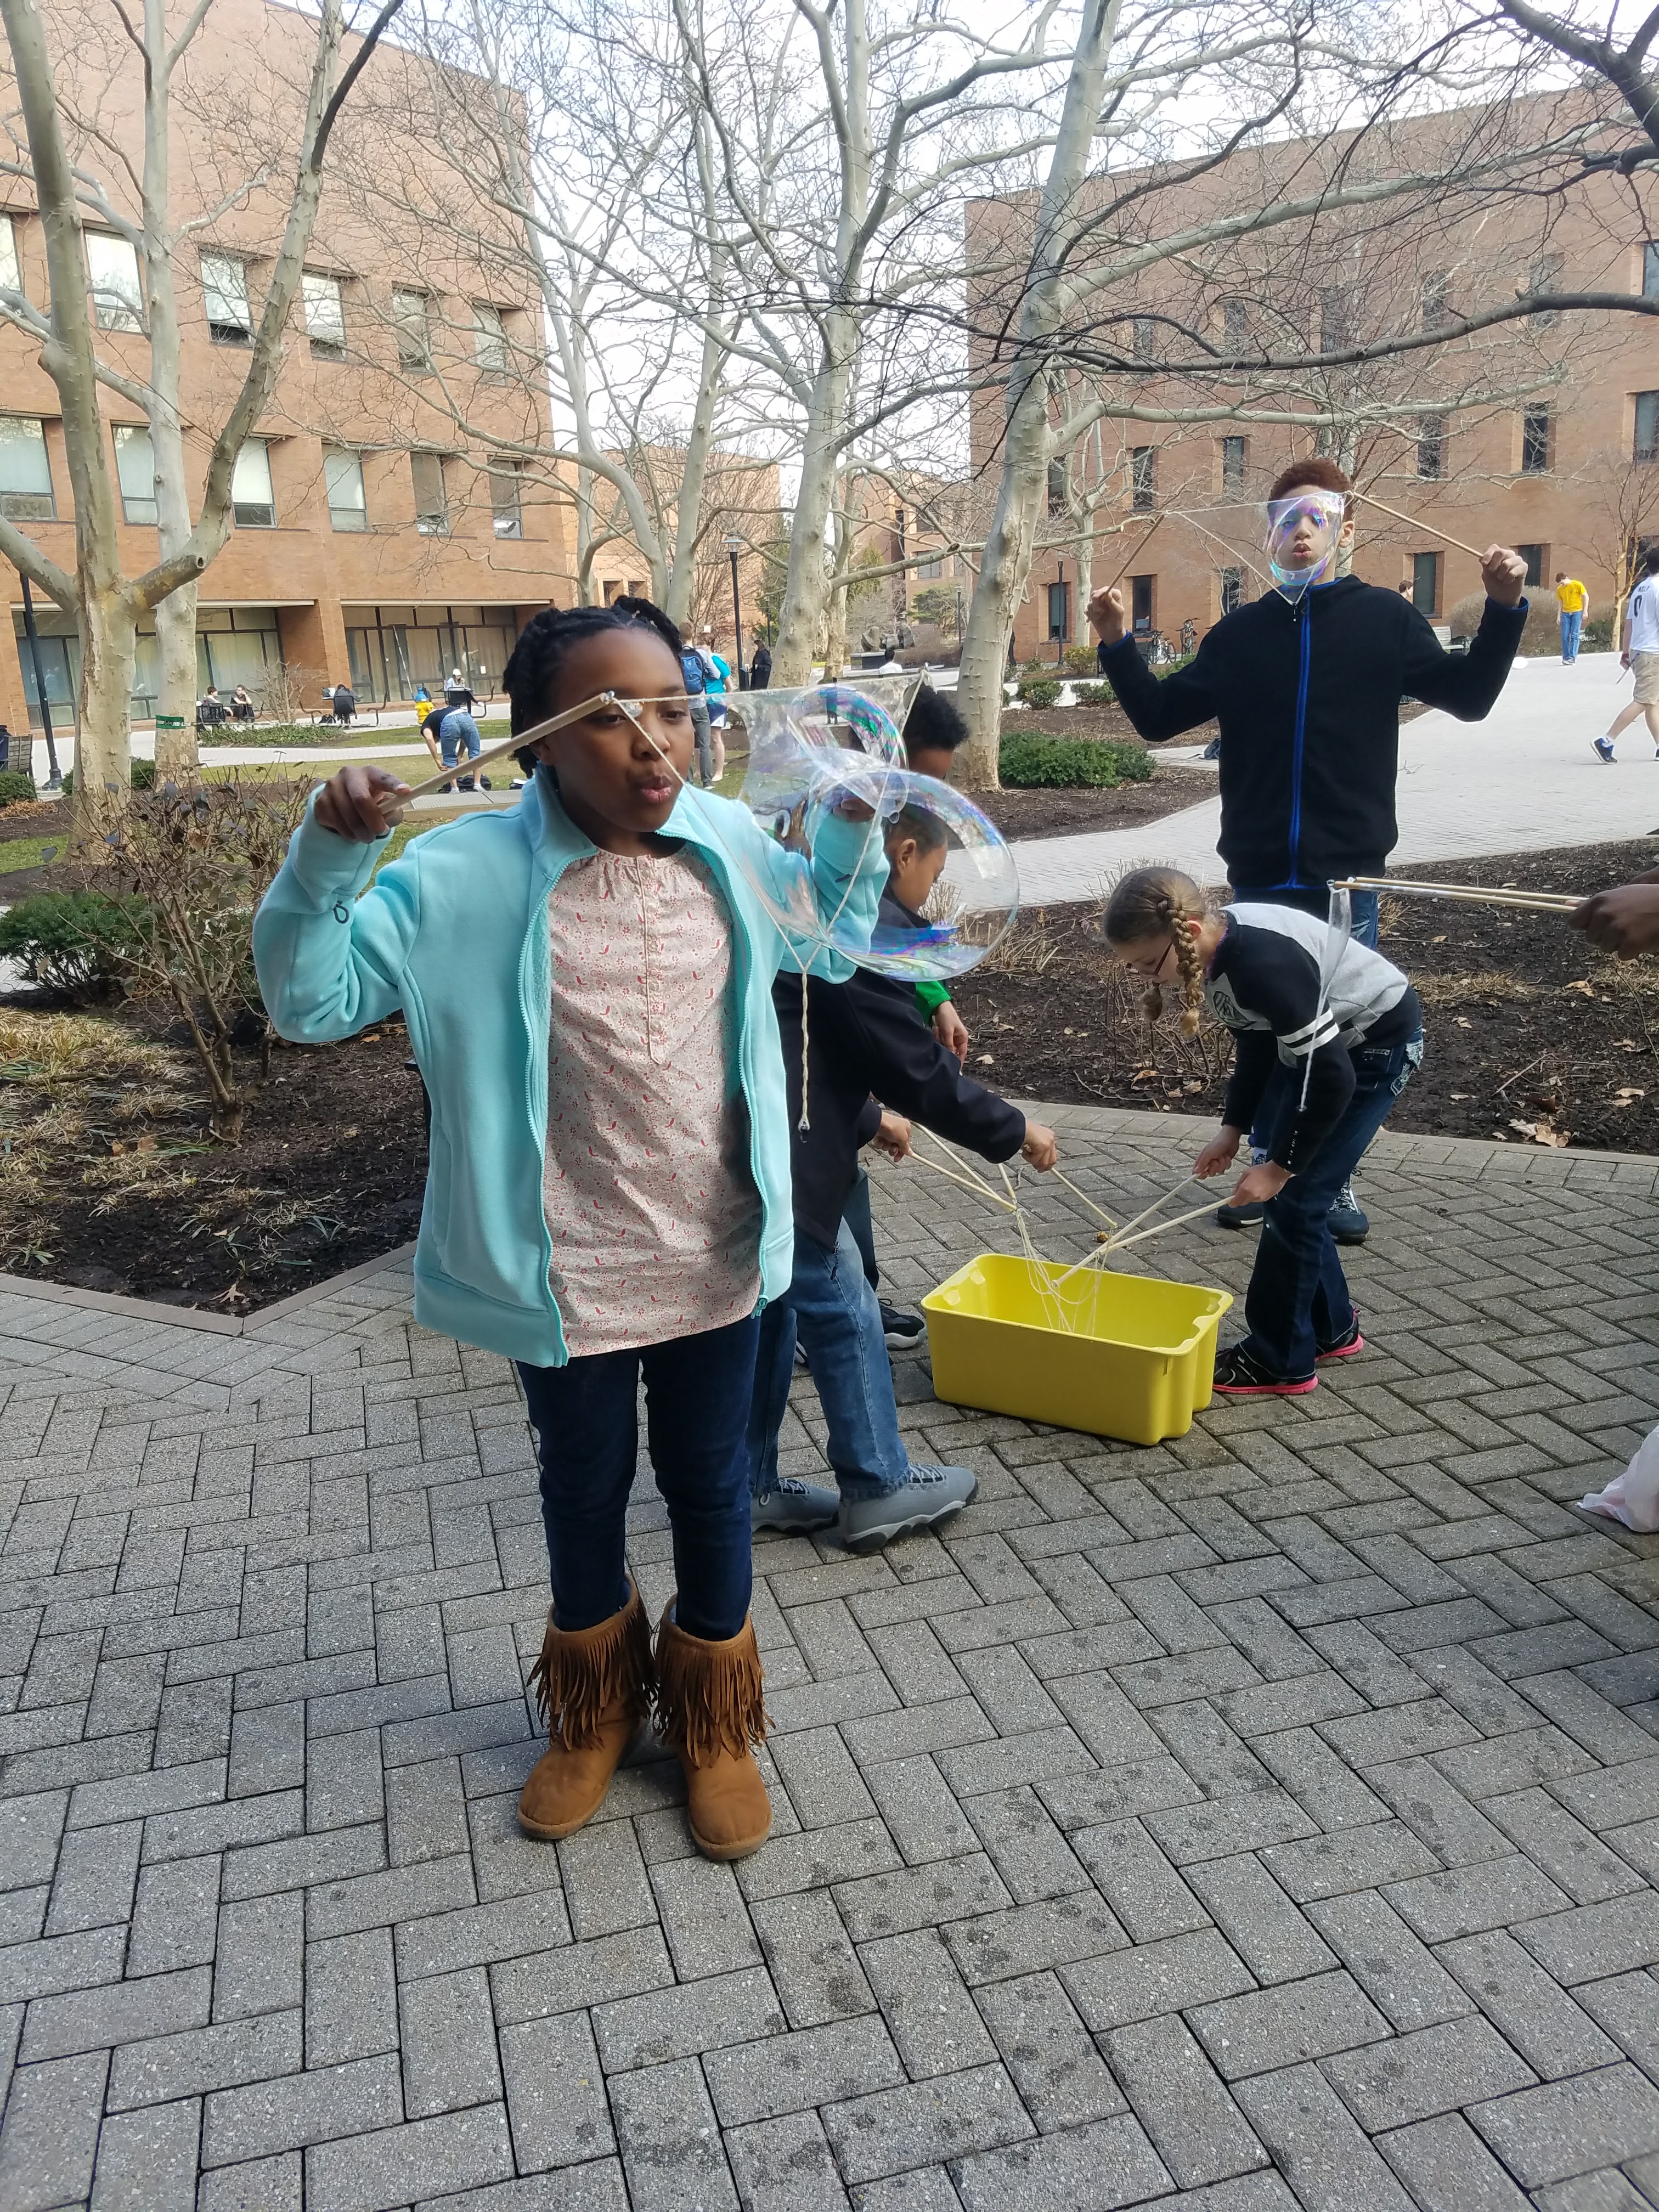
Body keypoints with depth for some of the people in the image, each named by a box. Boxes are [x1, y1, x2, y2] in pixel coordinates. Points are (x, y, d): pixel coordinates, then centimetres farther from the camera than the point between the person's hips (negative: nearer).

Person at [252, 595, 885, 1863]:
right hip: (568, 1277, -2)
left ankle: (713, 1725, 45)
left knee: (711, 1488, 19)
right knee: (585, 1491, 20)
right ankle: (597, 1713, 49)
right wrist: (329, 855, -28)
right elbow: (310, 1000, -13)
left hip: (716, 1263, 2)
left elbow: (831, 941, 14)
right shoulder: (468, 877, -15)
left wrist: (854, 819, -1)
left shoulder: (729, 843, -5)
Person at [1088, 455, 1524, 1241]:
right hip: (1259, 872, 2)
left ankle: (1336, 1180, 20)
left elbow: (1467, 696, 6)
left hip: (1346, 871, -2)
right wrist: (1118, 646, -1)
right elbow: (1159, 717, 11)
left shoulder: (1383, 618, 2)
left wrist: (1504, 609, -7)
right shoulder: (1242, 630, 8)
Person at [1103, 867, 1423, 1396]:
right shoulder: (1221, 946, -7)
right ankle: (1329, 1328, 28)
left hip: (1379, 1042, -9)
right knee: (1290, 1191, 12)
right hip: (1330, 1042, 9)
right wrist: (1232, 1128, 5)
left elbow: (1331, 1077, -30)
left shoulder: (1264, 965, -35)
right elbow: (1257, 1039, 9)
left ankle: (1279, 1361, 5)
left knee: (1293, 1198, -7)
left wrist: (1279, 1166, -22)